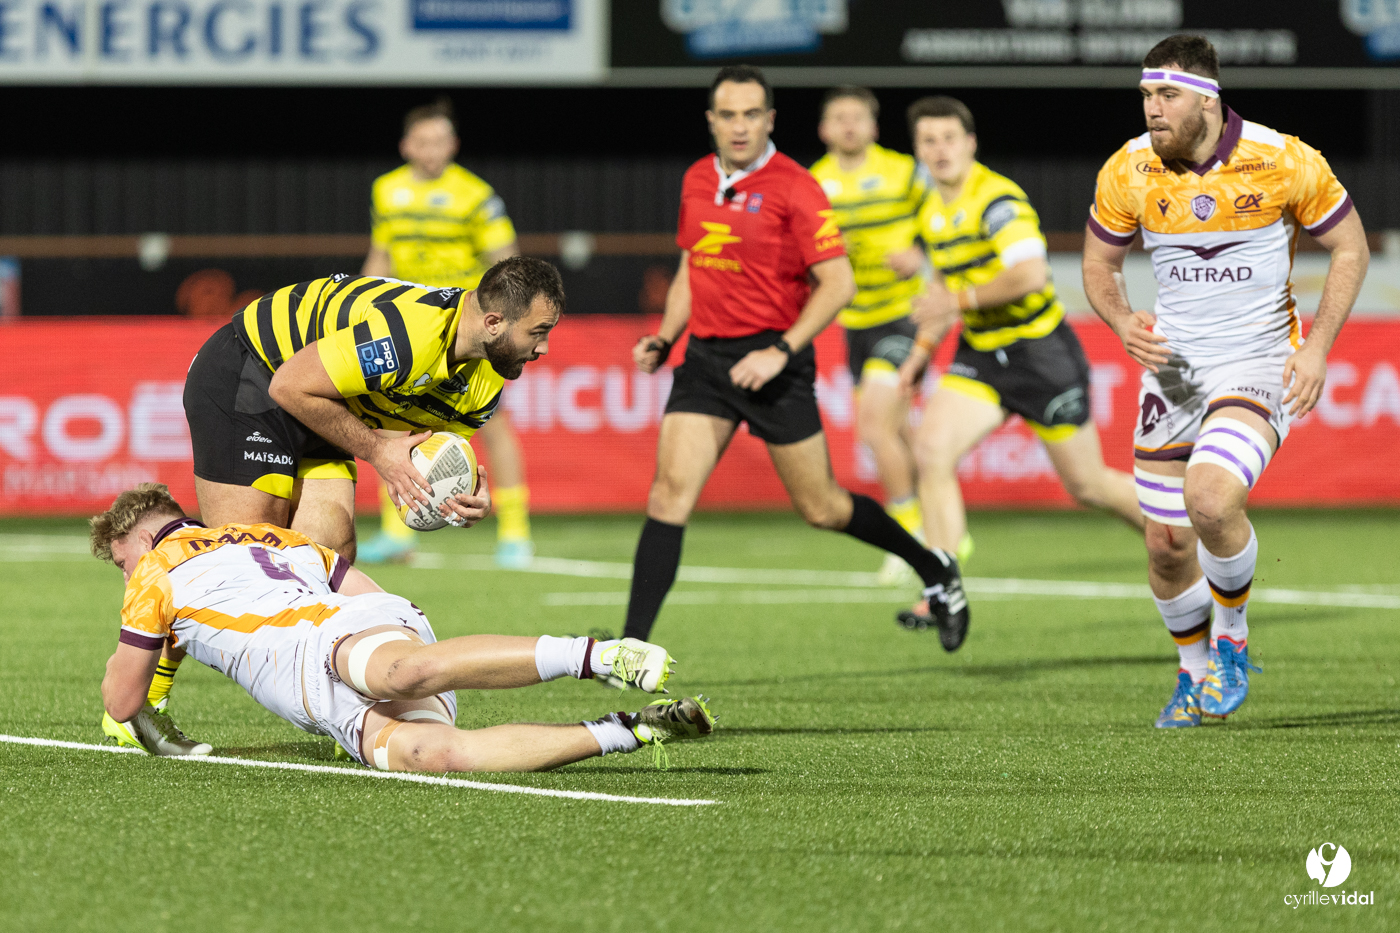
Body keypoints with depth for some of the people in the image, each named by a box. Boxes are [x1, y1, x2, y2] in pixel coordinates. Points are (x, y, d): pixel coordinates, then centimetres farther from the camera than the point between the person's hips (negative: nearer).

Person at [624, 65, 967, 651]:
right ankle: (632, 644, -14)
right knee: (671, 490, -10)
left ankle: (935, 570, 28)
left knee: (820, 508, 4)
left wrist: (781, 352, -20)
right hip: (706, 357, 5)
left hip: (774, 363, -5)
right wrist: (664, 339, 10)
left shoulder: (793, 188, -11)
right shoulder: (697, 181, 9)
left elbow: (838, 284, -13)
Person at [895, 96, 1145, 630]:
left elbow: (1030, 274, -31)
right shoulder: (934, 213, 9)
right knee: (932, 447, -15)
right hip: (980, 355, 7)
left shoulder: (997, 199, -18)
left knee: (1087, 484, 3)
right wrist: (922, 350, 17)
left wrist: (962, 299, -29)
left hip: (1040, 351, -7)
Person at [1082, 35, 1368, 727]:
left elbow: (1350, 247, 0)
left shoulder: (1285, 162, -13)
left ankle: (1232, 639, -1)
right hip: (1172, 366, 4)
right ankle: (1195, 670, 33)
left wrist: (1317, 346, -10)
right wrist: (1123, 322, -11)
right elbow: (1098, 263, 11)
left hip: (1261, 364, -4)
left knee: (1211, 496, -28)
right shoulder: (1128, 172, -5)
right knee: (1166, 544, 4)